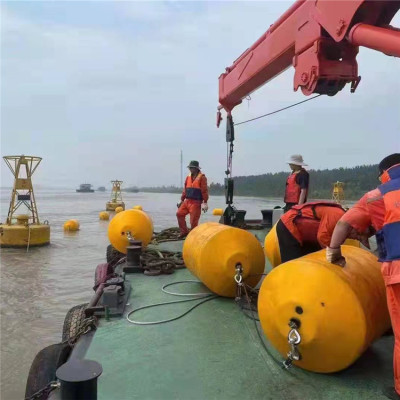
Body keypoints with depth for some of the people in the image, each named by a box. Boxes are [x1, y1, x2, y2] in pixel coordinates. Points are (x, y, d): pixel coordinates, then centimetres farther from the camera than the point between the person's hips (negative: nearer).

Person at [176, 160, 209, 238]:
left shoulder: (202, 177, -7)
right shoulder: (188, 177, 13)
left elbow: (204, 190, -11)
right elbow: (185, 190, 18)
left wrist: (205, 202, -14)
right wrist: (182, 200, 19)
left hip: (196, 202, -7)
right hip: (187, 201, 7)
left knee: (193, 220, -4)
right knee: (179, 213, -1)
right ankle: (184, 231, 11)